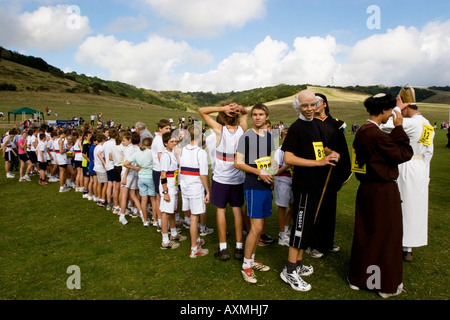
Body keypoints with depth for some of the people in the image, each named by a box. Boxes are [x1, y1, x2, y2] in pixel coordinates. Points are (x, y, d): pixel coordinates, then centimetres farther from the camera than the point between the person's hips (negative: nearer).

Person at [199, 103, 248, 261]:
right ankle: (239, 248, 16)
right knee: (237, 211, 10)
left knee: (220, 210, 7)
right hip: (238, 178, 3)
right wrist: (239, 108, -6)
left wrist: (222, 108, -17)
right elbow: (245, 112, 16)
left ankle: (223, 249, 11)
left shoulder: (220, 130, -14)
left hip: (221, 178, -3)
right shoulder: (242, 129, -4)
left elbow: (202, 110, -8)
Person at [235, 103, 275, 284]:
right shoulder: (246, 137, -7)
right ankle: (246, 266, 7)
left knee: (259, 226, 13)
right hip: (253, 186, -6)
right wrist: (259, 172, -18)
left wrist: (272, 175, 5)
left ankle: (252, 259, 28)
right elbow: (238, 163, -10)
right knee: (256, 228, -8)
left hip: (267, 186, 7)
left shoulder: (269, 136, 11)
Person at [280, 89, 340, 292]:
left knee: (307, 224, 16)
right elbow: (288, 159, -20)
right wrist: (319, 162, -22)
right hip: (303, 183, -9)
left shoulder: (314, 125, 13)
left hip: (316, 183, 9)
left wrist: (330, 152, 6)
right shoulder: (296, 128, -12)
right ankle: (289, 271, 9)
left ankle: (298, 265, 29)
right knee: (300, 225, -4)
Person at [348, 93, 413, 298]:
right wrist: (399, 128, -9)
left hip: (366, 189, 8)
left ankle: (358, 278, 30)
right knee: (386, 236, 7)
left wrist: (396, 131, 7)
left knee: (364, 234, 17)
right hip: (383, 191, -8)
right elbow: (404, 154, -14)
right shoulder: (377, 135, -22)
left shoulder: (361, 132, 6)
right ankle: (387, 285, 23)